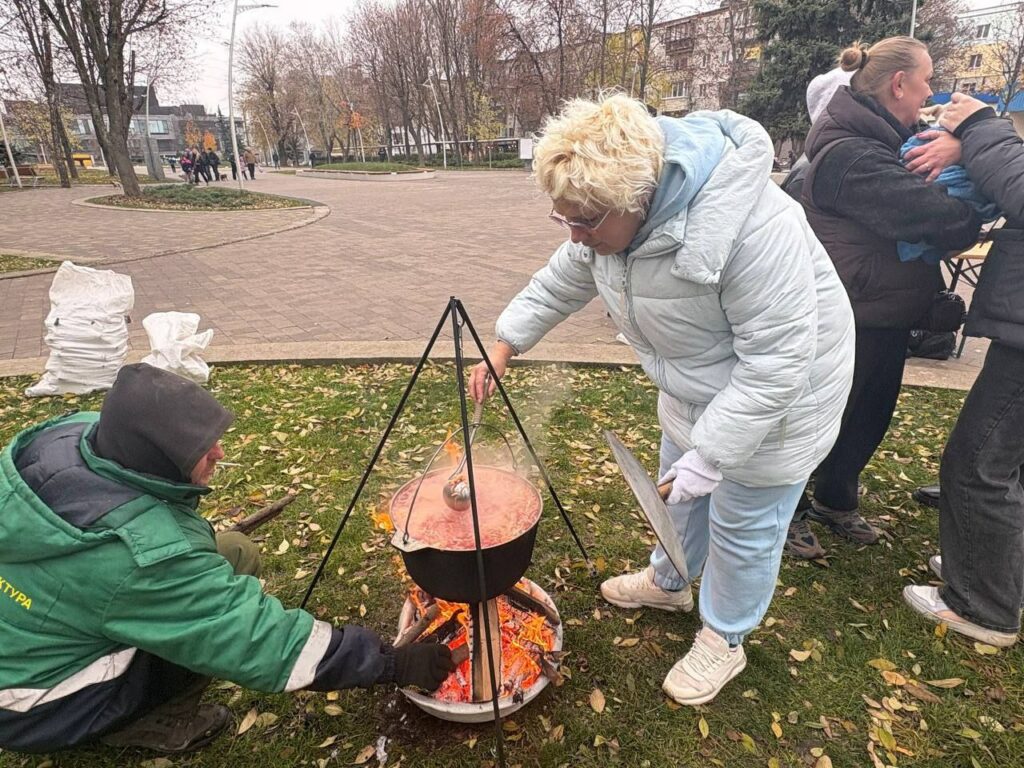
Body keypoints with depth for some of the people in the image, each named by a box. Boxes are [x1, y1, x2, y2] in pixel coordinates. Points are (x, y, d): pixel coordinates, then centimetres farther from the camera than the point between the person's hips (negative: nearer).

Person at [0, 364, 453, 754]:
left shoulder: (67, 433, -15)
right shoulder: (147, 552, -36)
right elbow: (263, 643, -32)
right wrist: (395, 664, -24)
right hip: (40, 708, -7)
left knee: (225, 559, 1)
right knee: (235, 559, -16)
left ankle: (137, 715, 14)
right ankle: (142, 727, 2)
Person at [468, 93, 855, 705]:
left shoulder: (750, 228, -37)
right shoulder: (615, 210, -12)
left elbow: (777, 361, -32)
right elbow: (565, 282, 3)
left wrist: (711, 453, -30)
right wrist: (505, 346, 0)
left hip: (774, 398, -7)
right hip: (695, 389, 8)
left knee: (743, 527, 8)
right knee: (679, 489, 24)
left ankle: (725, 641, 35)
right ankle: (669, 582, 52)